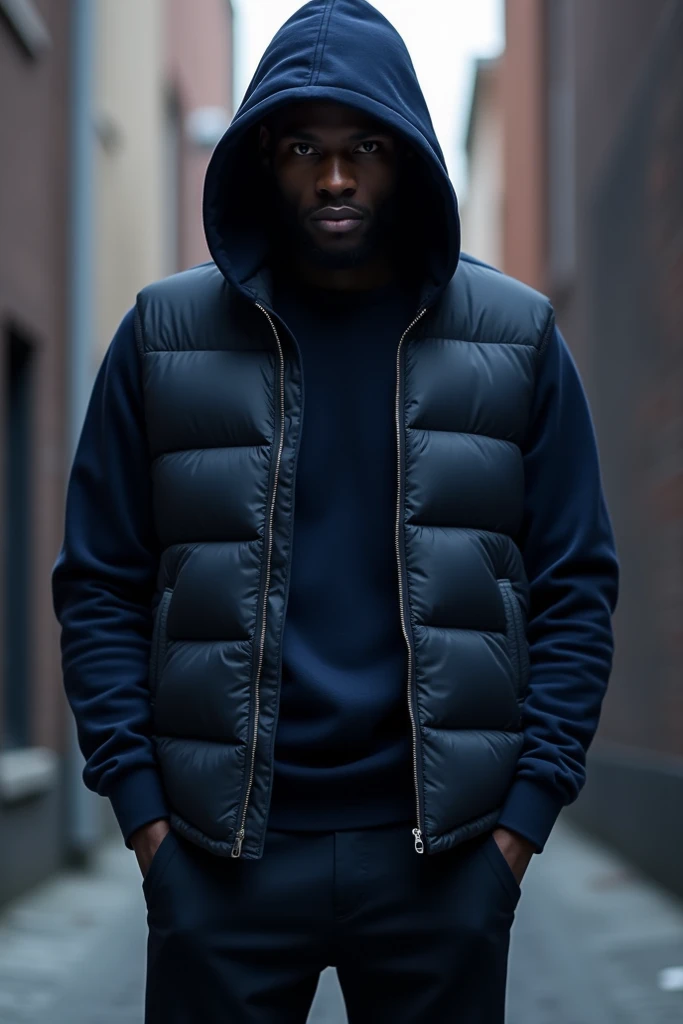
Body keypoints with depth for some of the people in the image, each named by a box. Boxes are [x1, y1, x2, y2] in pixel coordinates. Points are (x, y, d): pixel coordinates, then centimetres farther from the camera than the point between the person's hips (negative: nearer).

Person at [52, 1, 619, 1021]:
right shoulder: (166, 337, 4)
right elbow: (99, 586, 4)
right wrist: (140, 809, -4)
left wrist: (526, 814, -3)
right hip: (221, 850, 0)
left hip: (440, 853, 1)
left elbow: (577, 585, 4)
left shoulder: (516, 339, 5)